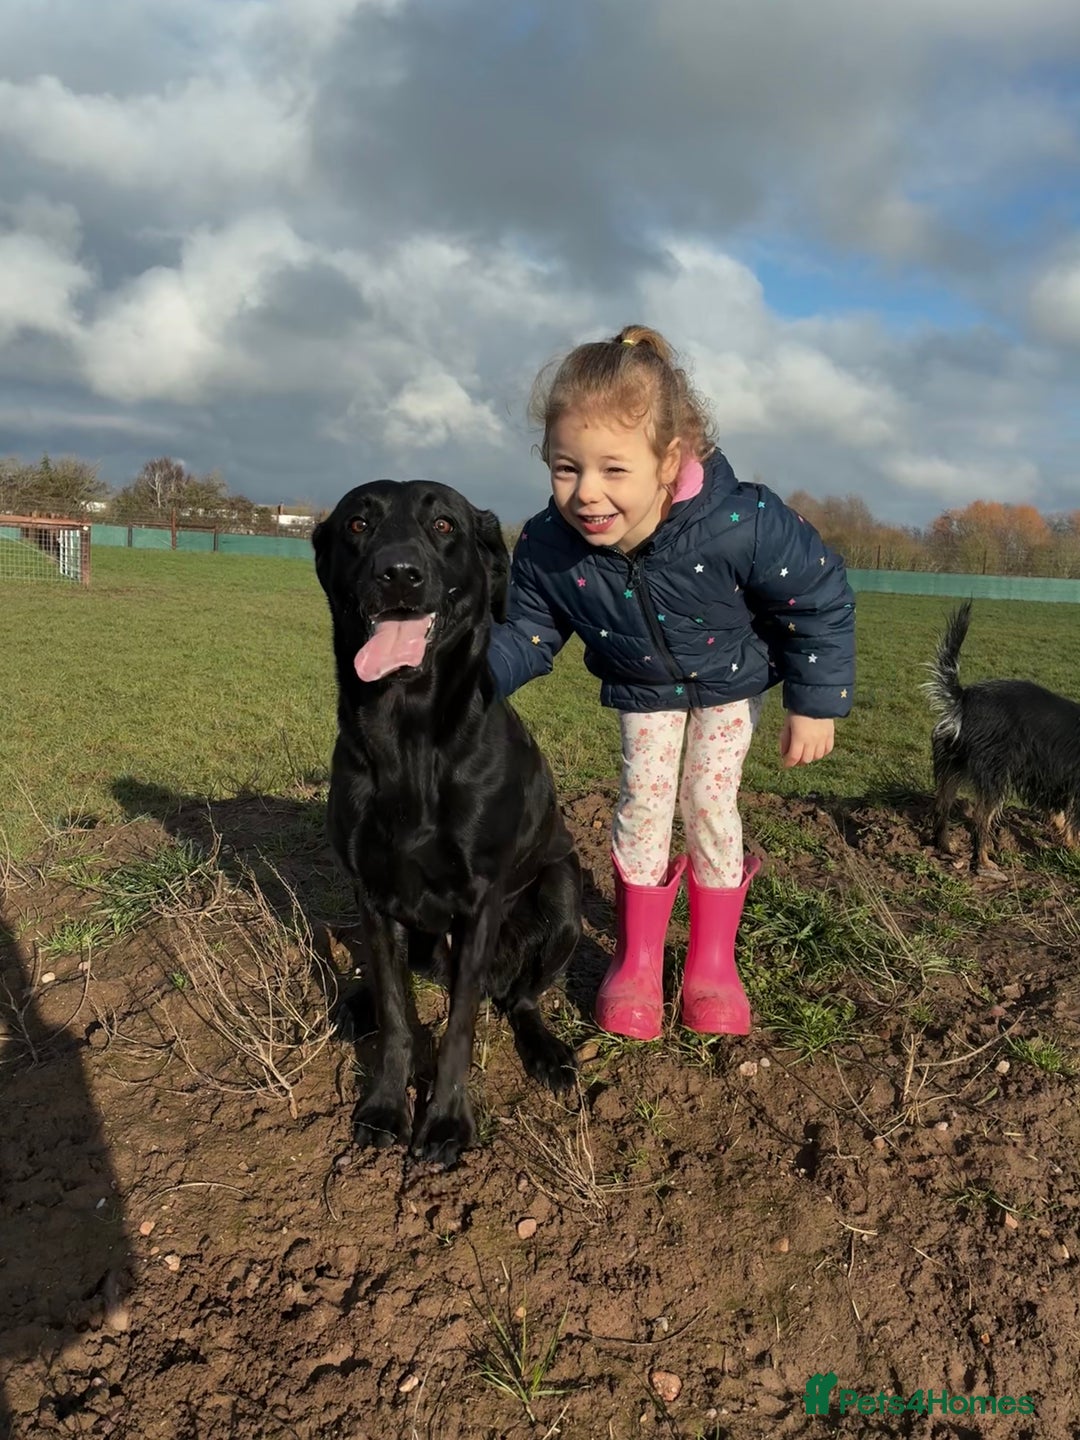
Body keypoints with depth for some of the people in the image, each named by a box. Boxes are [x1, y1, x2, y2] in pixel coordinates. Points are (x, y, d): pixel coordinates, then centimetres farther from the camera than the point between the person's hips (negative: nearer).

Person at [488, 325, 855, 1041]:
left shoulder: (742, 525, -39)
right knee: (643, 799, 1)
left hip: (733, 678, -2)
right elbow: (528, 636, -12)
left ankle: (713, 960, 20)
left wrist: (816, 704, -18)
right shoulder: (547, 548, -30)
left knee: (709, 802, -1)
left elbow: (823, 600, -23)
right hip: (645, 688, 2)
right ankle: (638, 960, 19)